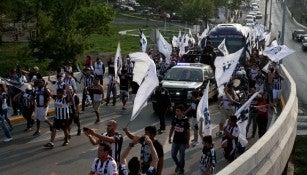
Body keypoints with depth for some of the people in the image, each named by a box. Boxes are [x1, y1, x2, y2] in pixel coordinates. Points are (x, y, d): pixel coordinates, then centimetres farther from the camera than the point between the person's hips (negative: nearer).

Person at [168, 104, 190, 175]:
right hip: (175, 141, 4)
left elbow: (188, 132, -10)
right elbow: (172, 128, 8)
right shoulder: (174, 118, -6)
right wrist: (169, 137, 9)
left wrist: (188, 143, -7)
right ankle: (178, 165, 41)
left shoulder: (186, 120, -17)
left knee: (182, 157, 8)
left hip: (182, 142, -4)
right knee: (173, 155, 12)